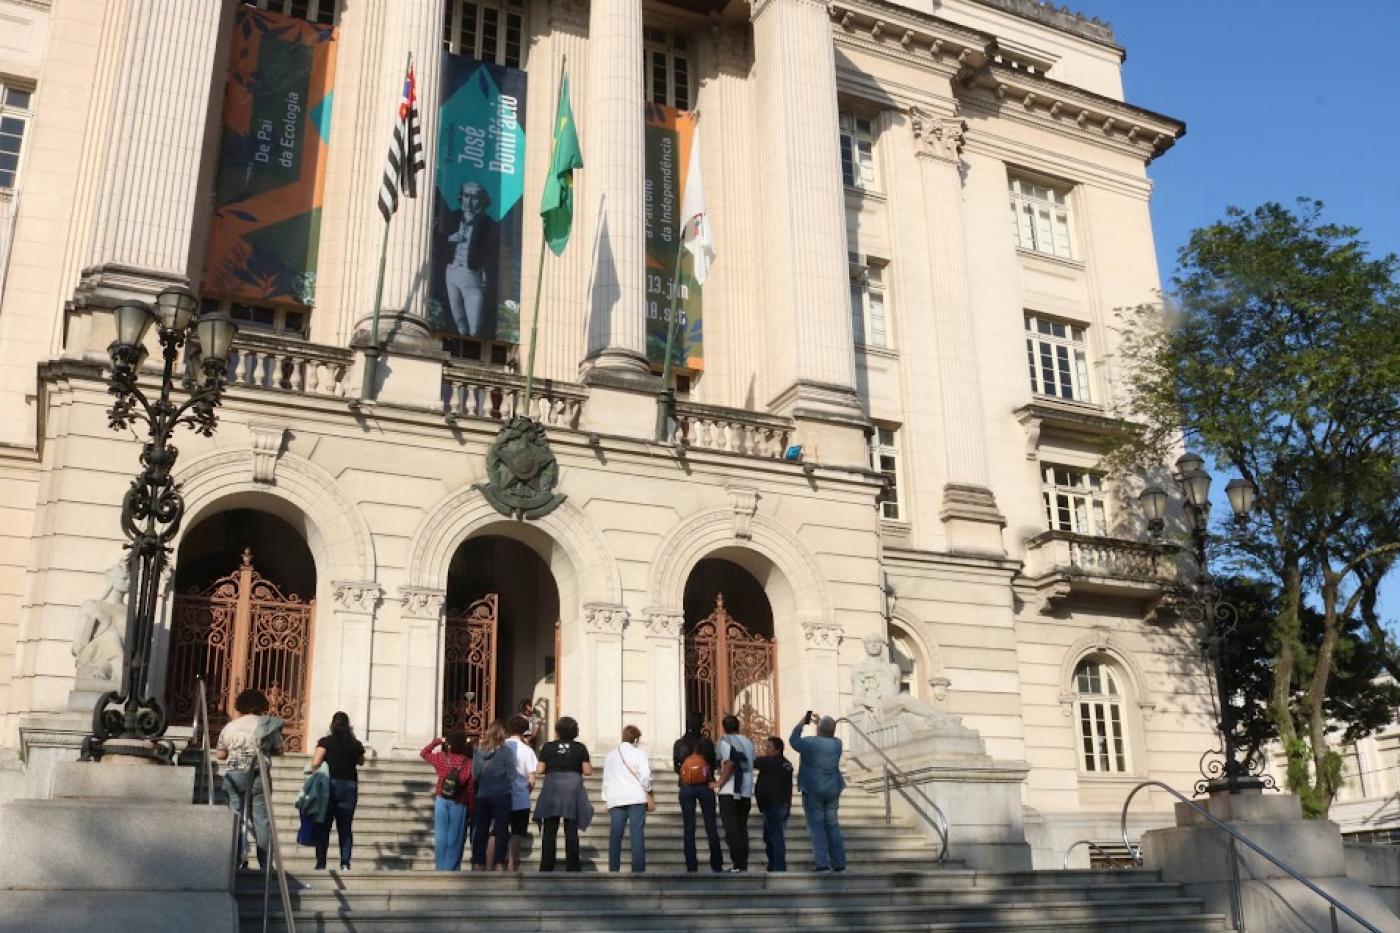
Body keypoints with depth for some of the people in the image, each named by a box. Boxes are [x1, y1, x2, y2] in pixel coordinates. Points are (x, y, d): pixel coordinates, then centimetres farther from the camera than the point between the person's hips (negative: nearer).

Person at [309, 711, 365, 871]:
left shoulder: (325, 742, -3)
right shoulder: (355, 744, 4)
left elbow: (315, 763, -15)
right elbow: (361, 762, 22)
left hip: (329, 786, -2)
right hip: (349, 787, 2)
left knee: (323, 827, 8)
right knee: (345, 828, 8)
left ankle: (321, 863, 5)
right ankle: (345, 863, -1)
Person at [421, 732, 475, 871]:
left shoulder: (442, 758, -6)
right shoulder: (469, 763, -9)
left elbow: (423, 753, 12)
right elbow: (471, 789, -8)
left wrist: (437, 741, 16)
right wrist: (470, 810, 0)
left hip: (442, 801, 1)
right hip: (459, 805, -1)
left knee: (441, 836, 9)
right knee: (455, 838, 5)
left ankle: (441, 867, 12)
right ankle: (451, 868, 5)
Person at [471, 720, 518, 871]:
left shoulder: (478, 750, 0)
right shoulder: (506, 751, -10)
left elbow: (474, 775, 4)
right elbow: (511, 775, -8)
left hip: (482, 796, 4)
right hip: (501, 796, -3)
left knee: (480, 830, 11)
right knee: (501, 831, 3)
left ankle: (478, 863, 16)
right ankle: (498, 864, 0)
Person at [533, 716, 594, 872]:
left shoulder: (548, 747, 1)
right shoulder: (580, 748, 1)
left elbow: (539, 770, 0)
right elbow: (587, 771, -1)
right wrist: (589, 765, 20)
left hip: (551, 790, 0)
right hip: (573, 790, 0)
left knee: (550, 831, 6)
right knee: (571, 831, 5)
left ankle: (546, 867, 6)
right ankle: (572, 867, 5)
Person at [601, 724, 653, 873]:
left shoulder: (610, 755, 14)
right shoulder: (638, 753, 0)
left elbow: (606, 779, 14)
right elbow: (645, 776, -6)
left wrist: (606, 799, 17)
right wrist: (650, 796, 4)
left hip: (615, 800, 3)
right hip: (636, 799, -3)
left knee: (615, 837, 5)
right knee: (637, 836, -4)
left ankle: (613, 869, 2)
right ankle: (638, 870, -8)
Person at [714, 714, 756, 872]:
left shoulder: (725, 740, -6)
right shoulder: (749, 741, 11)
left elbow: (730, 763, -19)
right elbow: (752, 762, 11)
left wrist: (719, 782, -13)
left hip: (729, 791, -6)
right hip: (746, 791, 6)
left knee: (731, 828, -3)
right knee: (742, 828, 12)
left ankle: (737, 865, -9)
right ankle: (744, 865, 11)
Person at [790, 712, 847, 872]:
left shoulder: (810, 742, -15)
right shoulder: (837, 743, -1)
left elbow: (793, 741, 3)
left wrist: (801, 723, 12)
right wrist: (820, 722, 23)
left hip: (813, 791, -5)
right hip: (832, 790, 5)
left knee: (816, 826, -2)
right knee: (832, 825, 12)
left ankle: (822, 863, -11)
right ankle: (839, 863, 10)